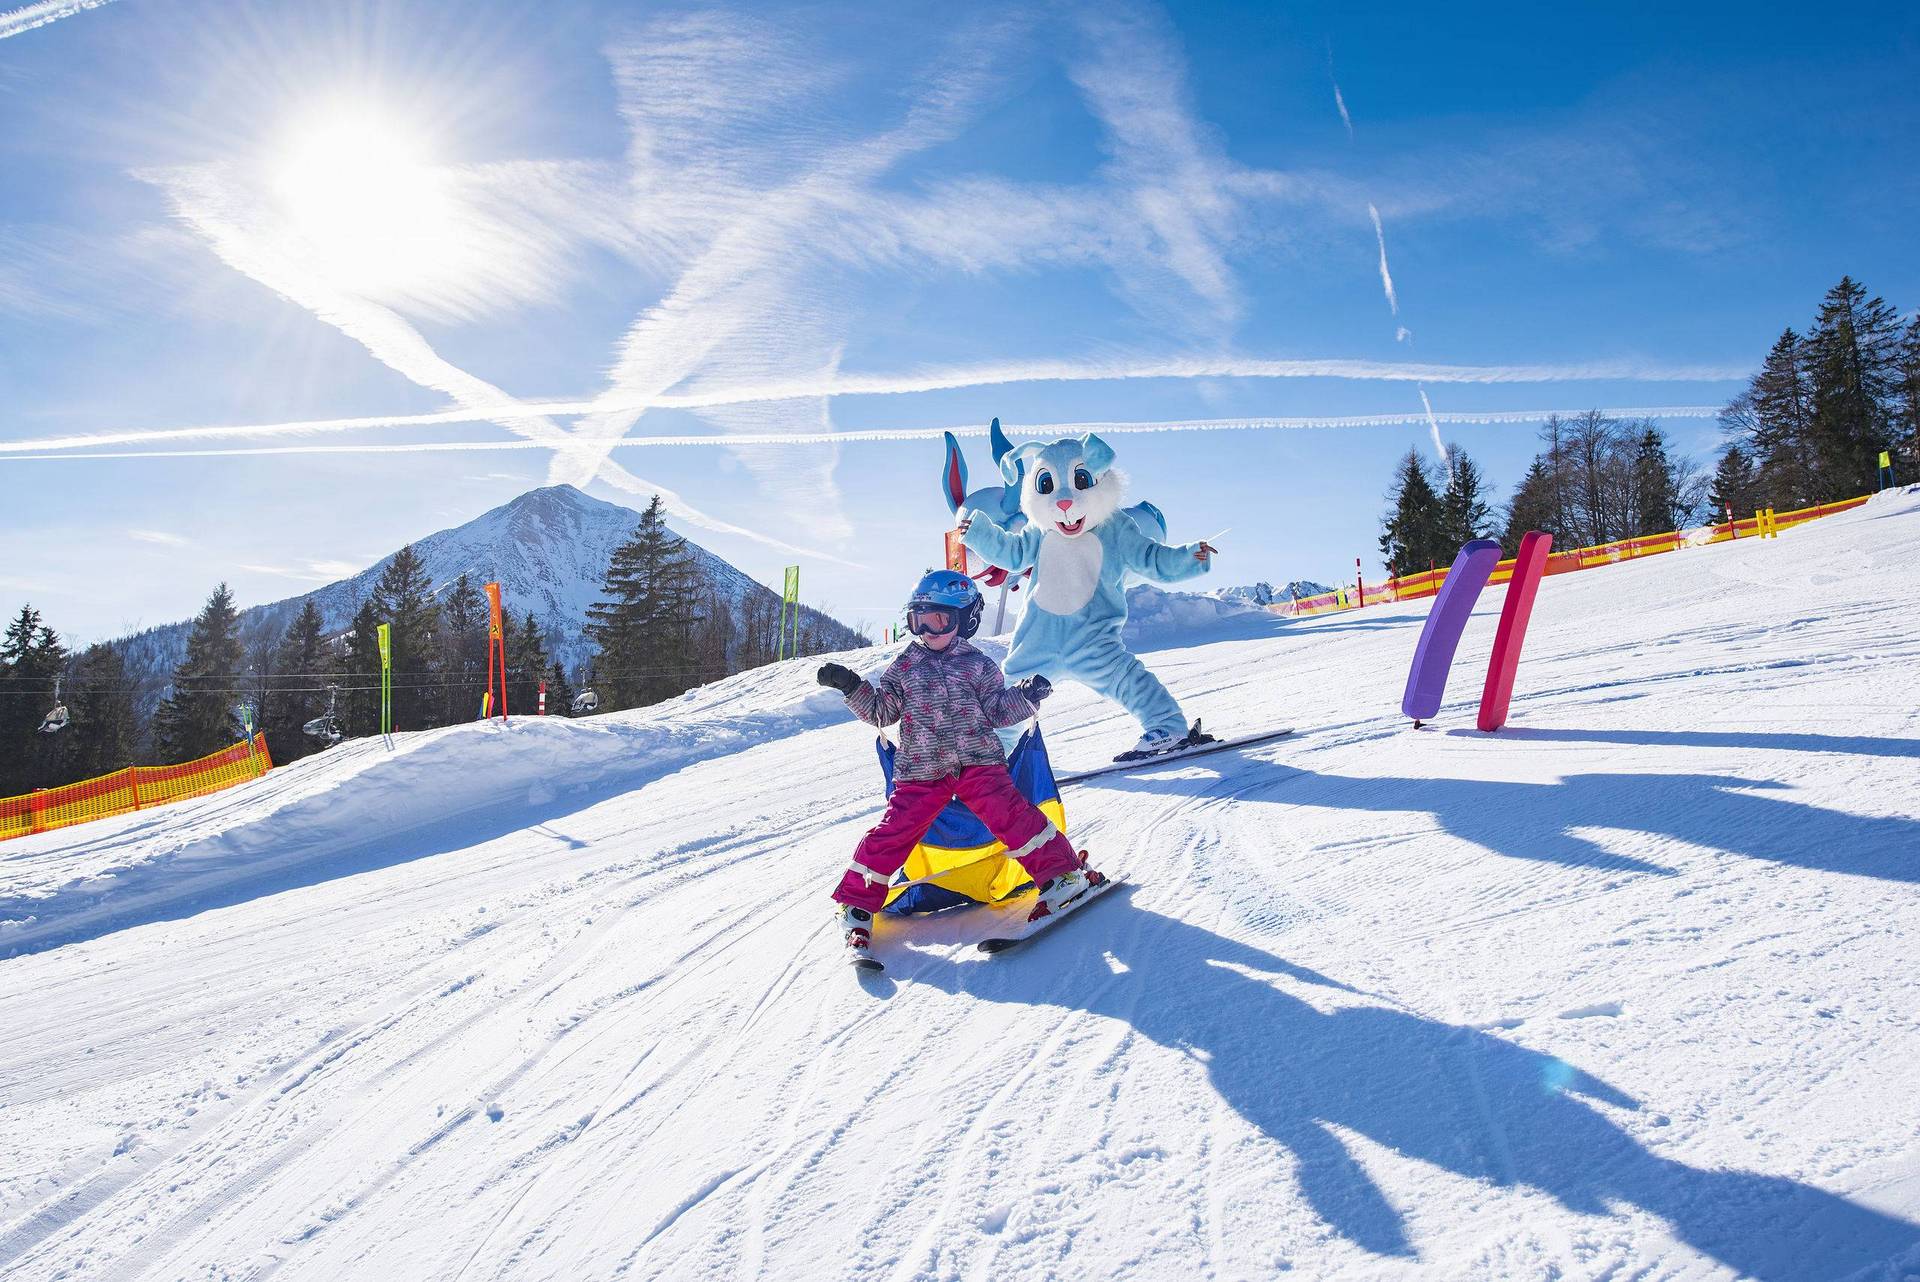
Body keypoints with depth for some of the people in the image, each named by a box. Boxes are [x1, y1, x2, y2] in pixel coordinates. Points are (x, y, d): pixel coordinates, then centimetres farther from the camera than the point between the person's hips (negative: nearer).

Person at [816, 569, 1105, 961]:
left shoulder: (977, 665, 8)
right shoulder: (902, 669, 11)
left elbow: (998, 711, 7)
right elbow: (880, 712, 13)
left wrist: (1026, 696, -9)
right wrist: (852, 687, 0)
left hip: (977, 761, -1)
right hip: (920, 771, 1)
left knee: (1010, 815, -17)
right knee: (893, 832, -6)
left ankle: (1061, 873, -7)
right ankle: (856, 903, 6)